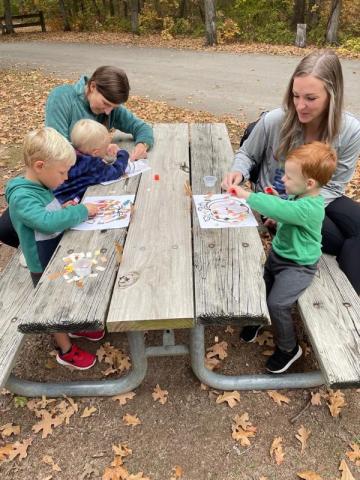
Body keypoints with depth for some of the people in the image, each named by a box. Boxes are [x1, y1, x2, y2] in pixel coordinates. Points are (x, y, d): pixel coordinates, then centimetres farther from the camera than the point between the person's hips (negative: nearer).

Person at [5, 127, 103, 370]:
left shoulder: (41, 186, -1)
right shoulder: (21, 196, -29)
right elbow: (47, 222, -42)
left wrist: (66, 209, -6)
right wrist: (81, 210, -31)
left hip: (61, 254, 8)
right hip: (44, 266, -8)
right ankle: (66, 351, 34)